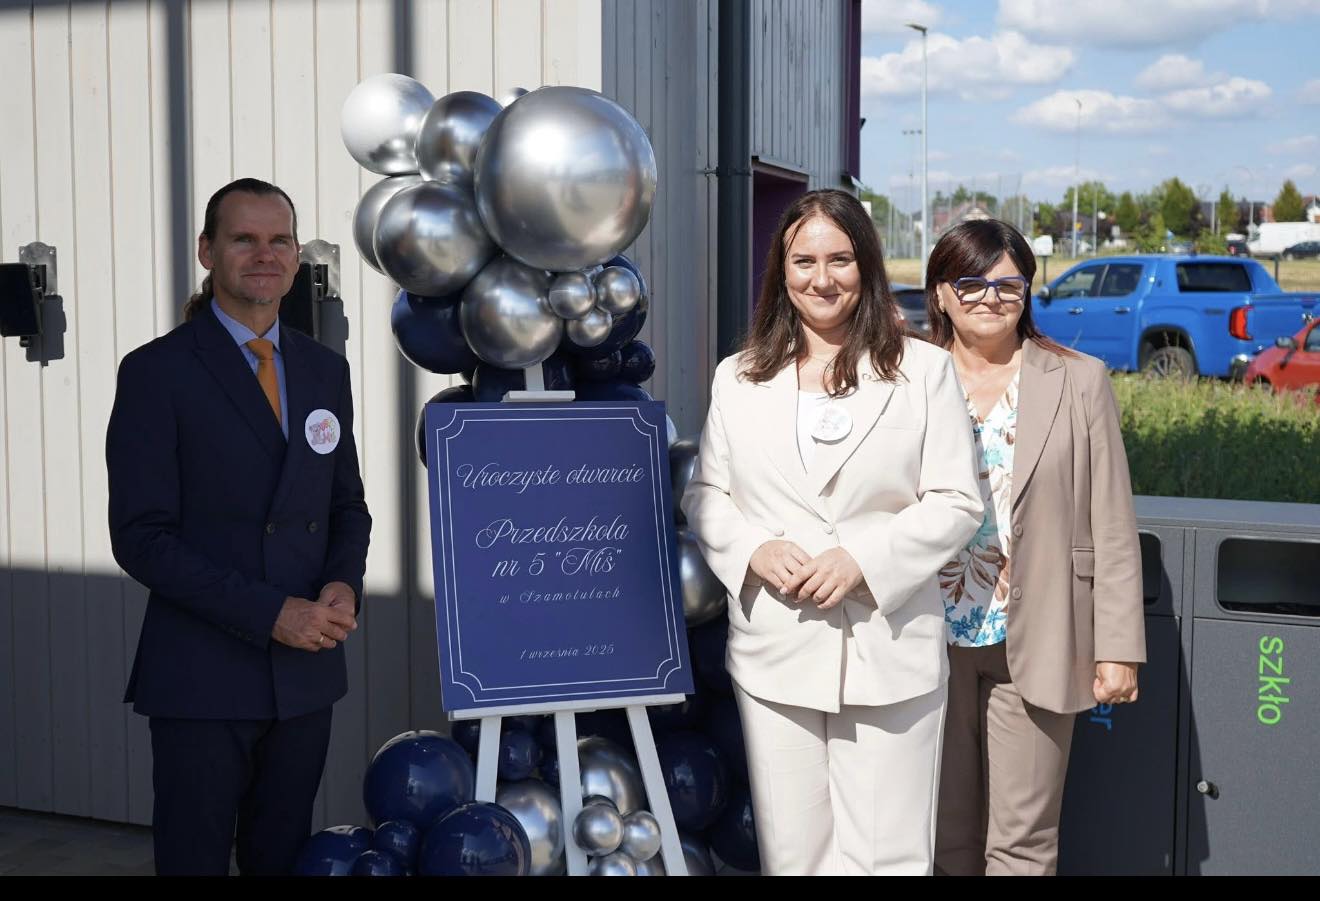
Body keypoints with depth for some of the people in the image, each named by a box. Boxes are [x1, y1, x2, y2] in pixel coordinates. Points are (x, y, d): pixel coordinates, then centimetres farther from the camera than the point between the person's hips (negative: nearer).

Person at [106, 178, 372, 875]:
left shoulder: (326, 370, 10)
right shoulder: (157, 372, -7)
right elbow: (141, 538, -11)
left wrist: (344, 583, -5)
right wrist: (271, 613, -17)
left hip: (307, 669, 5)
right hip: (201, 678, -4)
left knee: (283, 859, 14)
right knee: (194, 858, 6)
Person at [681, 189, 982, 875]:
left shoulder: (923, 369, 3)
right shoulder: (738, 378, 11)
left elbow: (956, 502, 0)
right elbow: (704, 496, 12)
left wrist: (862, 560, -13)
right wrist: (754, 551, -8)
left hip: (887, 648, -2)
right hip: (775, 651, 2)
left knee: (886, 855, 1)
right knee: (791, 853, 10)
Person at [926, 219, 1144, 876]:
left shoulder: (1079, 382, 1)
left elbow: (1112, 528, 0)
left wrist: (1118, 648, -3)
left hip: (1035, 644, -1)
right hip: (933, 642, 2)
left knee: (1021, 843, 3)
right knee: (947, 834, 12)